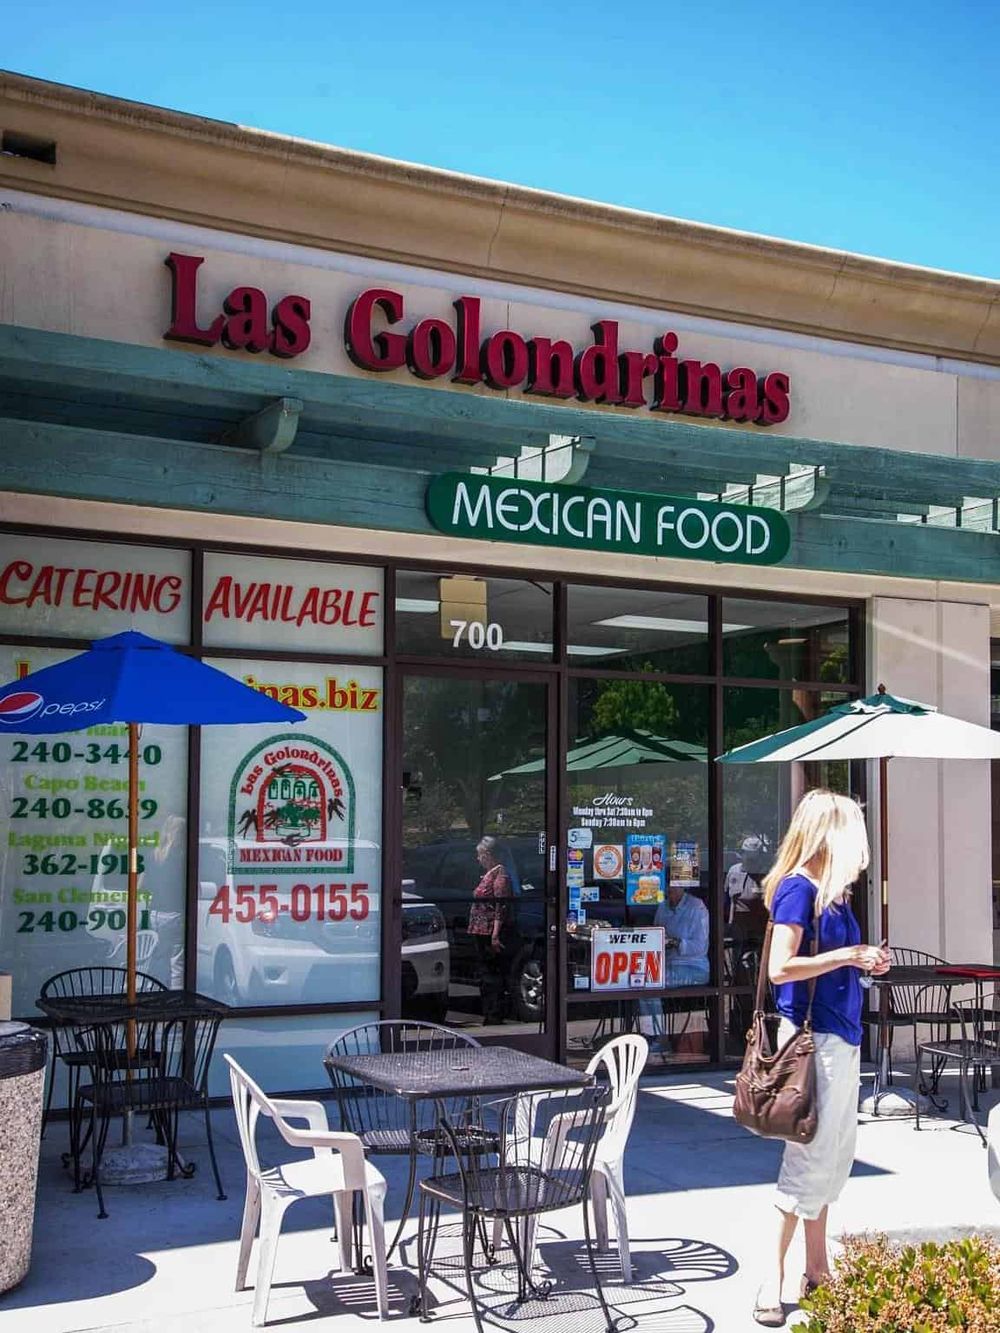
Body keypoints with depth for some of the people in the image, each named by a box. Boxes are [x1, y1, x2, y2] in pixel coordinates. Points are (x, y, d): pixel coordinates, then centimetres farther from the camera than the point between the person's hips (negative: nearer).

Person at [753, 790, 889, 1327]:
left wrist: (866, 960, 4)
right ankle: (774, 1278, 4)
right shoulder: (798, 888, -14)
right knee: (810, 1155, -5)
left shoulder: (832, 889, 12)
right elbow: (780, 968, -21)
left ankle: (817, 1270, 24)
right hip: (813, 1034, -9)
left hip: (842, 1034, 9)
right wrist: (846, 956, -17)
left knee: (834, 1156, 14)